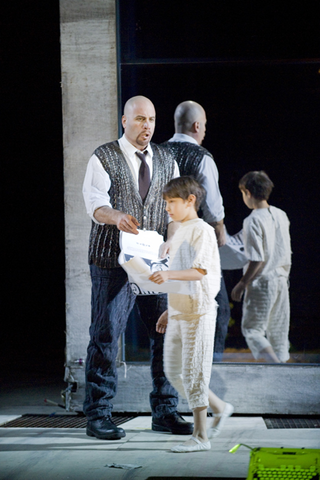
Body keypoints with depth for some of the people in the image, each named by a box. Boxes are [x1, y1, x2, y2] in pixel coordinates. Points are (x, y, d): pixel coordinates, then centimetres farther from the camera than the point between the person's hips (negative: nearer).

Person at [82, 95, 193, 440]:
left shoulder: (166, 161, 14)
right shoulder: (103, 158, 1)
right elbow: (95, 203, -13)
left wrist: (171, 241, -13)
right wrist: (116, 216, -35)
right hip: (113, 261, -4)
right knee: (106, 334, -4)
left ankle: (164, 411, 14)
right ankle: (98, 414, 3)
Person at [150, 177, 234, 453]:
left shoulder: (201, 231, -11)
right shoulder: (180, 233, 16)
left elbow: (200, 271, -23)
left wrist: (169, 274, -37)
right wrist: (170, 311, 21)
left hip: (199, 312, -9)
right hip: (178, 313, 9)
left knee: (193, 373, -6)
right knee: (174, 372, 11)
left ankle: (200, 437, 1)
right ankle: (220, 408, 27)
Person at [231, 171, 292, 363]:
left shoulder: (253, 220, -16)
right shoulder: (281, 216, 7)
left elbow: (257, 259, -18)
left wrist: (242, 284, -10)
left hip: (262, 282, -7)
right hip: (281, 280, 7)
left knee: (252, 329, 1)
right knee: (279, 331, 13)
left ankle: (274, 362, -18)